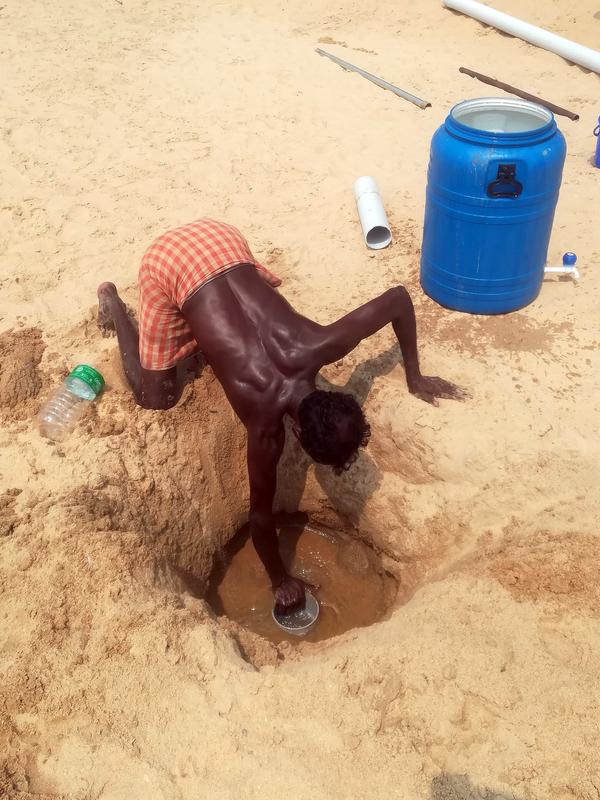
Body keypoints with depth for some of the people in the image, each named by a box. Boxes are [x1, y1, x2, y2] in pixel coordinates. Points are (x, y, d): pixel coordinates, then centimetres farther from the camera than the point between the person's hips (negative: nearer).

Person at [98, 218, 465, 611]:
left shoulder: (321, 348, -22)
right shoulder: (266, 422, -26)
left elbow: (399, 297, -9)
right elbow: (261, 512, -12)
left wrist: (415, 378, -1)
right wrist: (280, 580, 1)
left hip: (219, 237, 5)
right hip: (167, 263, -4)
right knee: (156, 397, 7)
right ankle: (113, 302, 25)